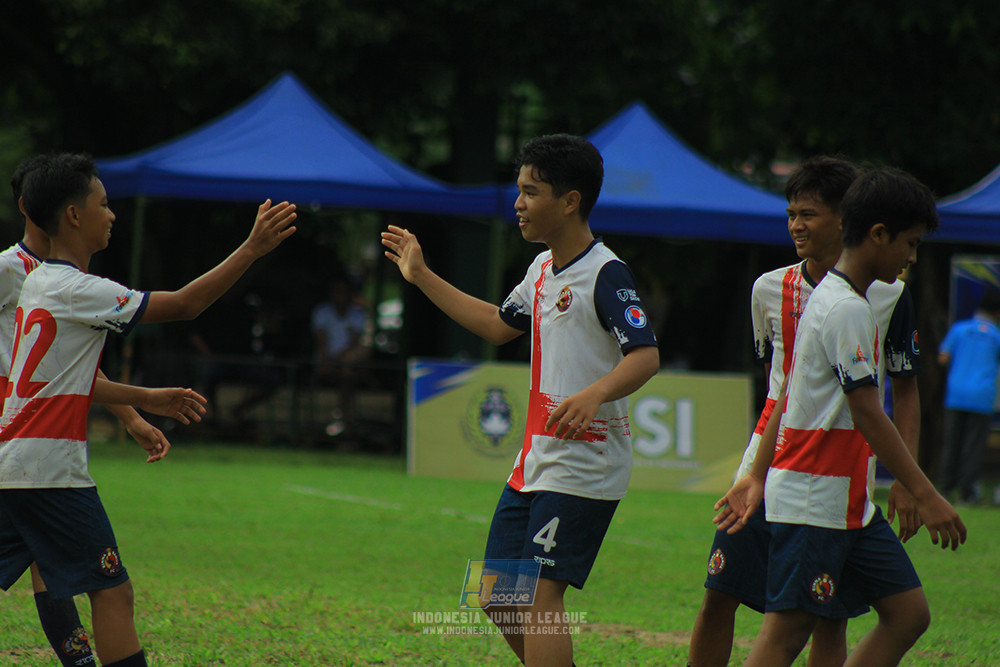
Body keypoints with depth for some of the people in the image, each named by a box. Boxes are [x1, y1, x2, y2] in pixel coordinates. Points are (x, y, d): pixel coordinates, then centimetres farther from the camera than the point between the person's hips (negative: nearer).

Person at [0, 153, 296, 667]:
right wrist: (253, 248, -12)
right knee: (112, 592, -5)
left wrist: (144, 398, 25)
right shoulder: (75, 290, -14)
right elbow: (183, 305, -15)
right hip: (50, 469, -9)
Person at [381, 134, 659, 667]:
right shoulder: (542, 269, 14)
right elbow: (498, 325, 29)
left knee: (539, 595, -15)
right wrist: (422, 278, 31)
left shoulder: (605, 274, -14)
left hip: (583, 463, -9)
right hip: (536, 460, 9)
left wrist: (594, 395, -40)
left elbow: (645, 356, -22)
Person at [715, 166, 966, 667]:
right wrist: (925, 496, -19)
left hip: (851, 503, 10)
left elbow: (786, 397, 19)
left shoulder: (826, 297, 16)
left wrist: (759, 478, 22)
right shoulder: (848, 310, -16)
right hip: (815, 502, -10)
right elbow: (867, 413, -20)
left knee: (908, 614, 6)